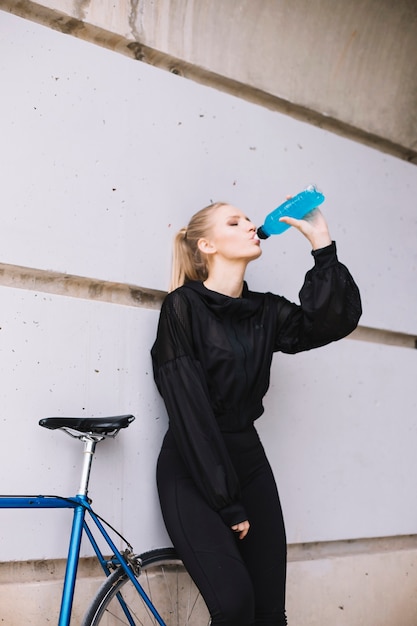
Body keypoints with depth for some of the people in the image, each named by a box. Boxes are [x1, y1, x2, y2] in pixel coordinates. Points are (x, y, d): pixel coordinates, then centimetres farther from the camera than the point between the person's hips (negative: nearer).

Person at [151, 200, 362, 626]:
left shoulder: (264, 312, 7)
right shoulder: (183, 307, -10)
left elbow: (335, 319, -8)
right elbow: (190, 411, -15)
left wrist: (322, 246, -11)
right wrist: (227, 505, -15)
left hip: (248, 461, 6)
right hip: (193, 471, -5)